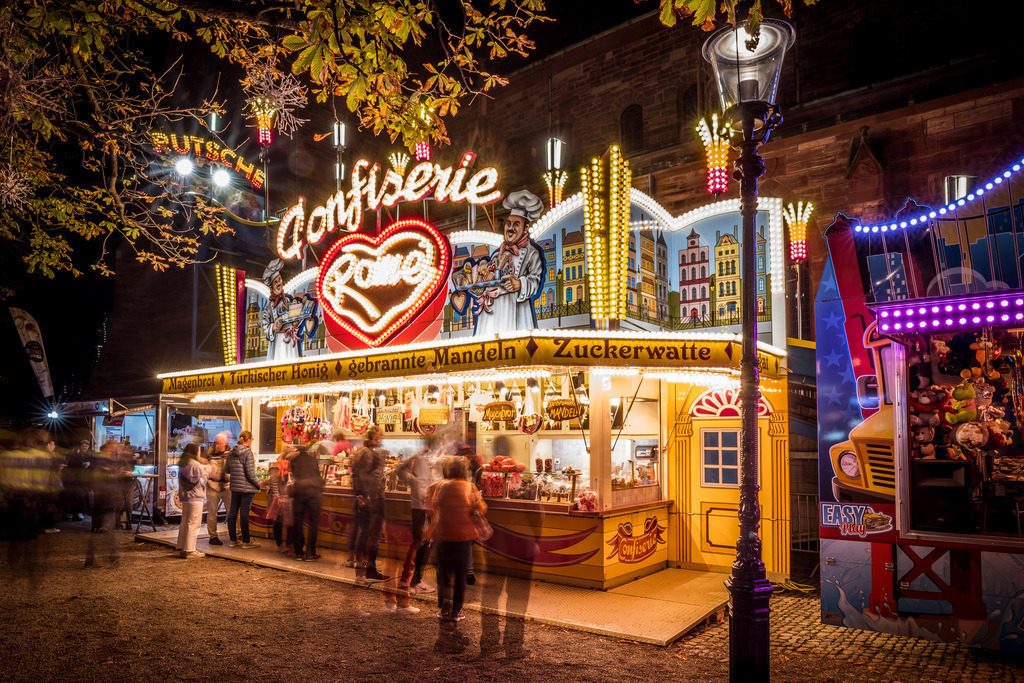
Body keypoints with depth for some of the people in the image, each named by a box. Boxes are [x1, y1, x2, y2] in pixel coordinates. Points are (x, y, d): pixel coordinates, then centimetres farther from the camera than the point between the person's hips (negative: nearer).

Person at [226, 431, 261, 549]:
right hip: (246, 487, -7)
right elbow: (250, 473, -17)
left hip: (234, 486, 7)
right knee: (244, 513, -2)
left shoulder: (232, 453, 7)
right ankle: (246, 541, 5)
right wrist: (258, 484, -3)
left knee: (233, 512, 11)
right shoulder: (248, 453, -14)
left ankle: (233, 540, 21)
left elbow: (228, 470, 15)